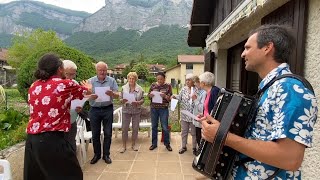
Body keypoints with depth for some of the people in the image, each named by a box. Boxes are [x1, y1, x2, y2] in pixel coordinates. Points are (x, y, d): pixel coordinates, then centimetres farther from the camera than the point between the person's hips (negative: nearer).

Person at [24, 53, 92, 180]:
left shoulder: (33, 87, 10)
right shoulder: (65, 84, -6)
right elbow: (86, 92, 13)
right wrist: (88, 87, 37)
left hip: (31, 140, 7)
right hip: (51, 140, -7)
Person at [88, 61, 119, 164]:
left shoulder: (111, 81, 1)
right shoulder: (90, 81, 1)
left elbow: (117, 95, -3)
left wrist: (112, 93, -26)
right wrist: (91, 97, -27)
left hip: (108, 109, 0)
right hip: (94, 110, 0)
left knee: (108, 133, 6)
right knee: (95, 134, 9)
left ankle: (106, 155, 21)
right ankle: (97, 154, 26)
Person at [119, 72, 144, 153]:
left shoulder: (140, 88, 1)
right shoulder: (124, 88, 0)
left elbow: (143, 99, 1)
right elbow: (120, 99, 2)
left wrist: (137, 102, -18)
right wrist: (122, 100, -20)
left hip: (136, 111, 1)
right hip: (126, 110, 0)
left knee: (135, 128, 7)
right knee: (124, 128, 3)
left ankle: (133, 144, 25)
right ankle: (124, 145, 17)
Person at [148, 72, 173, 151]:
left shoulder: (168, 86, -1)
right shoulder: (153, 85, 5)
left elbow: (170, 98, -3)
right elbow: (148, 95, 8)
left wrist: (165, 96, -22)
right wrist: (150, 95, -14)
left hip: (164, 109, -2)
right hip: (153, 108, 3)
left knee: (165, 127, 2)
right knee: (154, 126, 10)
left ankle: (167, 144, 19)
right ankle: (154, 143, 24)